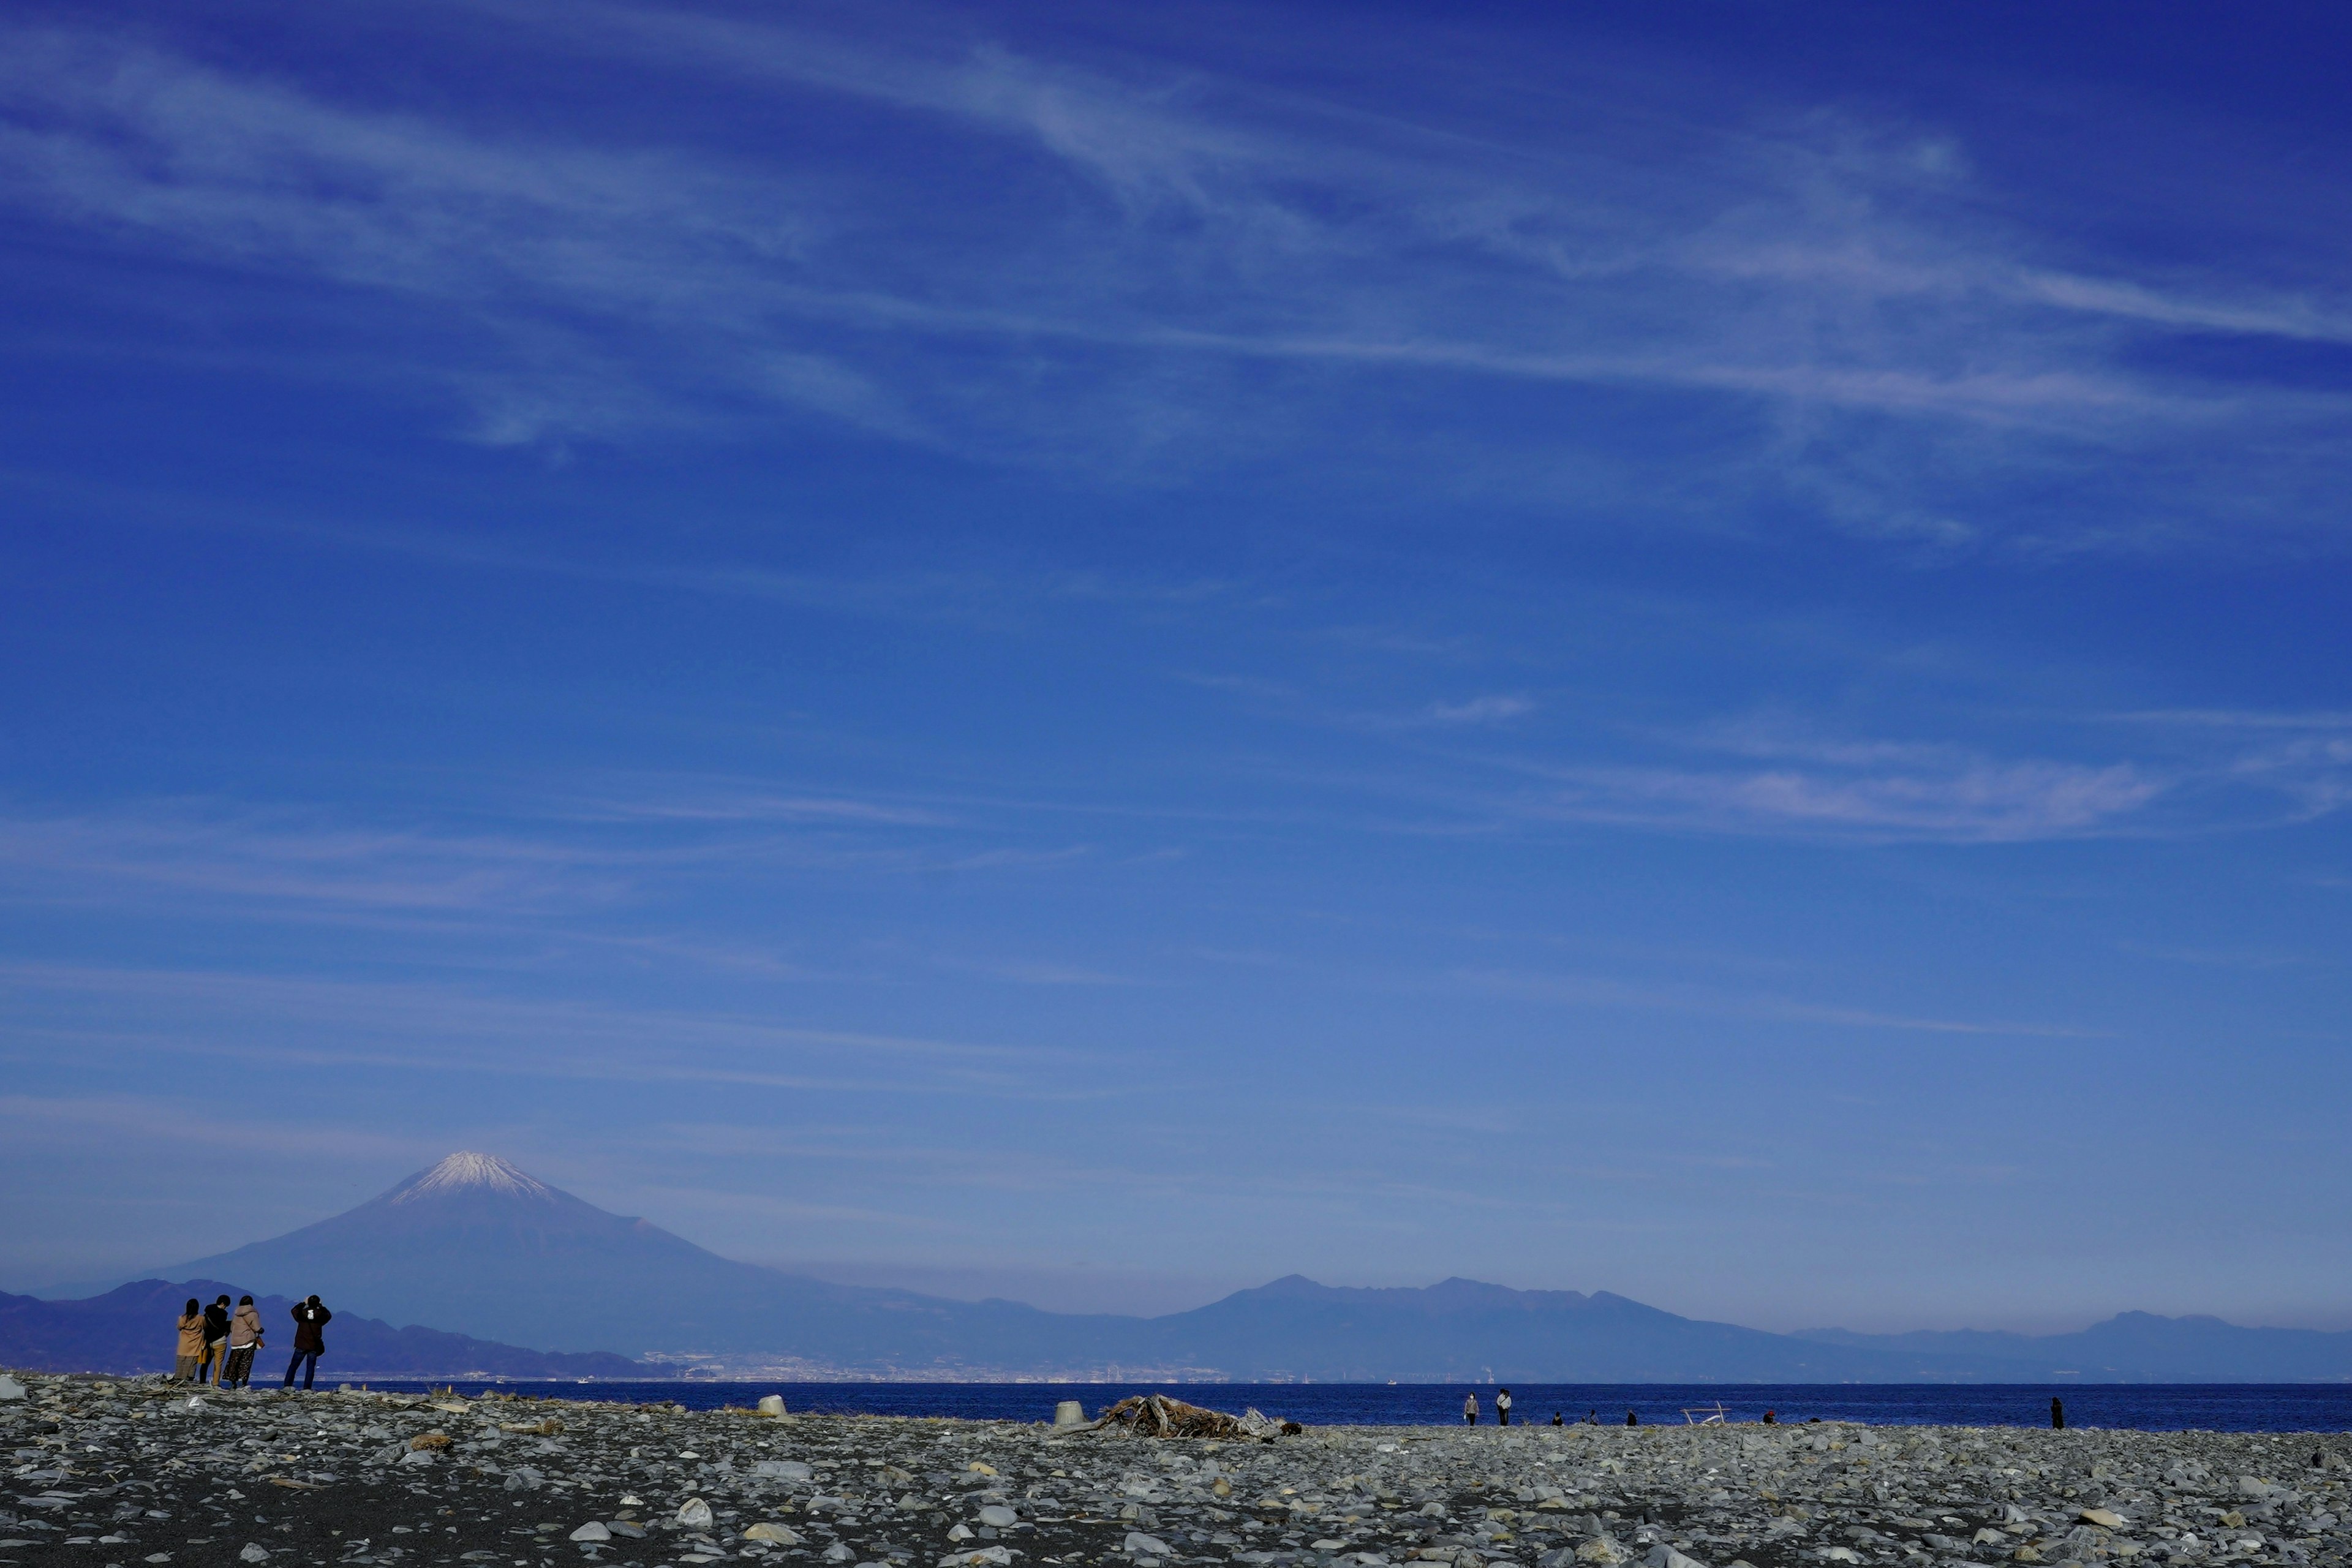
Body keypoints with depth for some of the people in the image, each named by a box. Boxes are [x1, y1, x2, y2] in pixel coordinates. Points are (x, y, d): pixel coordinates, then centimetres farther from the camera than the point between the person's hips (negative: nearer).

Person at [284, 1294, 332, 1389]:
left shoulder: (302, 1313, -5)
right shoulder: (320, 1315, -6)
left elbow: (294, 1310, 19)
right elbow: (329, 1315, 17)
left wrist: (303, 1303, 26)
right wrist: (321, 1307, 23)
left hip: (301, 1346, 0)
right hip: (314, 1347, 0)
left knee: (293, 1366, 8)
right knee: (310, 1368, 4)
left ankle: (288, 1385, 1)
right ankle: (307, 1388, -2)